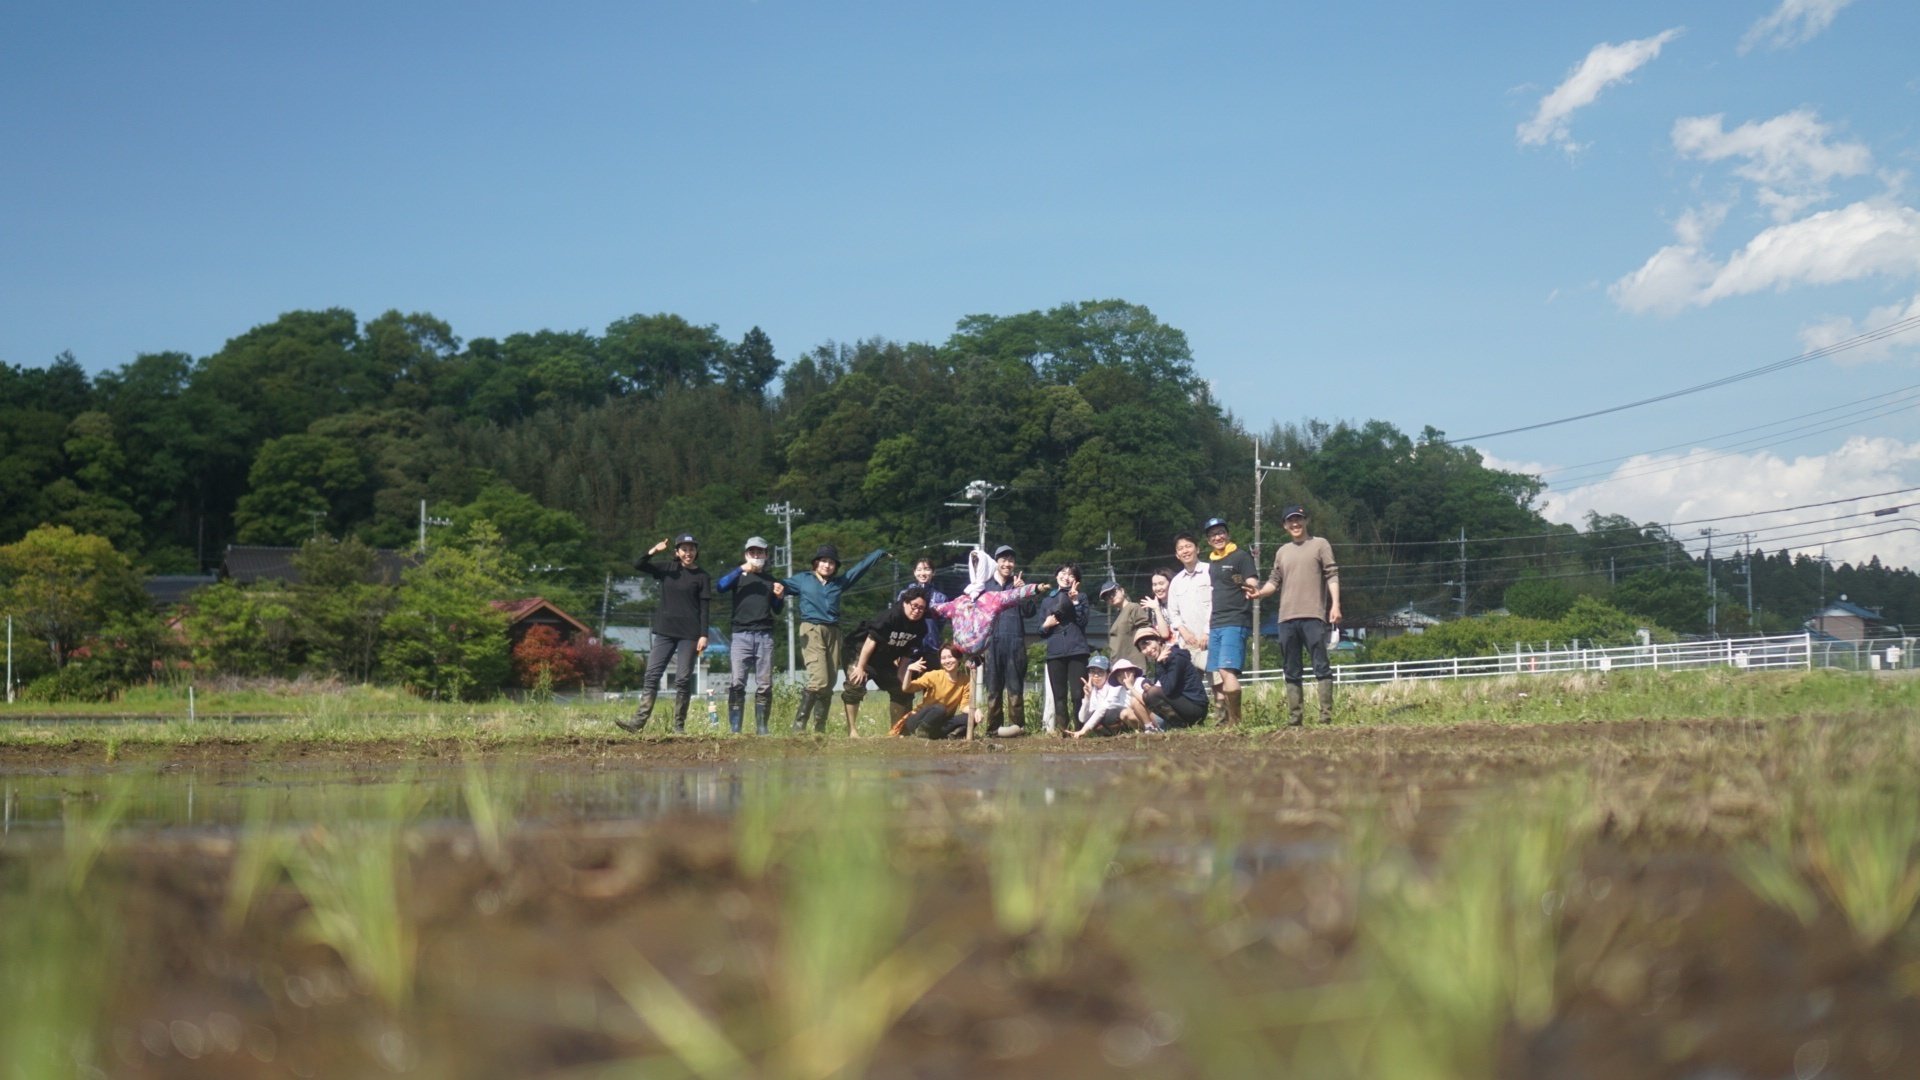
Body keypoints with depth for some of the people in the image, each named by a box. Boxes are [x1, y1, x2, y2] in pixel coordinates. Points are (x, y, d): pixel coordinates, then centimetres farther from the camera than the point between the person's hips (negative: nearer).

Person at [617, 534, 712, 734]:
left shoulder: (702, 577, 2)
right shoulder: (667, 570, 9)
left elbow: (704, 608, -2)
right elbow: (638, 566, 2)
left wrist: (704, 635, -10)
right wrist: (653, 551, -14)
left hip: (688, 634, -3)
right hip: (665, 632, 3)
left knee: (683, 679, -2)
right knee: (652, 675, -4)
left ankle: (679, 725, 4)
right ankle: (639, 721, -9)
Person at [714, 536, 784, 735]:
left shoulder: (771, 580, 20)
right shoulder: (738, 575, 11)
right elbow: (719, 587, -8)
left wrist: (780, 597, 0)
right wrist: (741, 570, -14)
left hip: (765, 636, 3)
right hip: (741, 635, -3)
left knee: (765, 686, -1)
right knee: (737, 683, -11)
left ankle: (761, 728, 4)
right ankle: (734, 729, -11)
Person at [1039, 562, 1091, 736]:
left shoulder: (1080, 598, 11)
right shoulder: (1047, 601, 17)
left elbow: (1082, 622, -5)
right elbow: (1041, 633, 17)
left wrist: (1075, 602, -12)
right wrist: (1045, 626, -3)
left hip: (1077, 651, -2)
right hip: (1055, 652, 2)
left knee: (1078, 694, -10)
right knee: (1059, 696, 1)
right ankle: (1062, 730, 3)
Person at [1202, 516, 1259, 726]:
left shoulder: (1241, 556, -2)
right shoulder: (1212, 562, 19)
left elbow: (1254, 587, -10)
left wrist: (1245, 584, -33)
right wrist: (1207, 629, 23)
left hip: (1236, 622, -8)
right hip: (1216, 624, 8)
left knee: (1227, 671, -17)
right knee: (1218, 674, 4)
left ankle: (1235, 720, -15)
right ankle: (1225, 718, 6)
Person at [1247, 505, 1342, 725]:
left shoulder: (1320, 545, 6)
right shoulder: (1282, 552, 20)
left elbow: (1332, 576, 0)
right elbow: (1274, 581, 16)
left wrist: (1335, 605, -11)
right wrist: (1260, 592, -5)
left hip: (1313, 616, -5)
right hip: (1287, 618, 5)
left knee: (1321, 666, -9)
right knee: (1291, 671, 6)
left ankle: (1326, 715, -10)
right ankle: (1295, 717, 10)